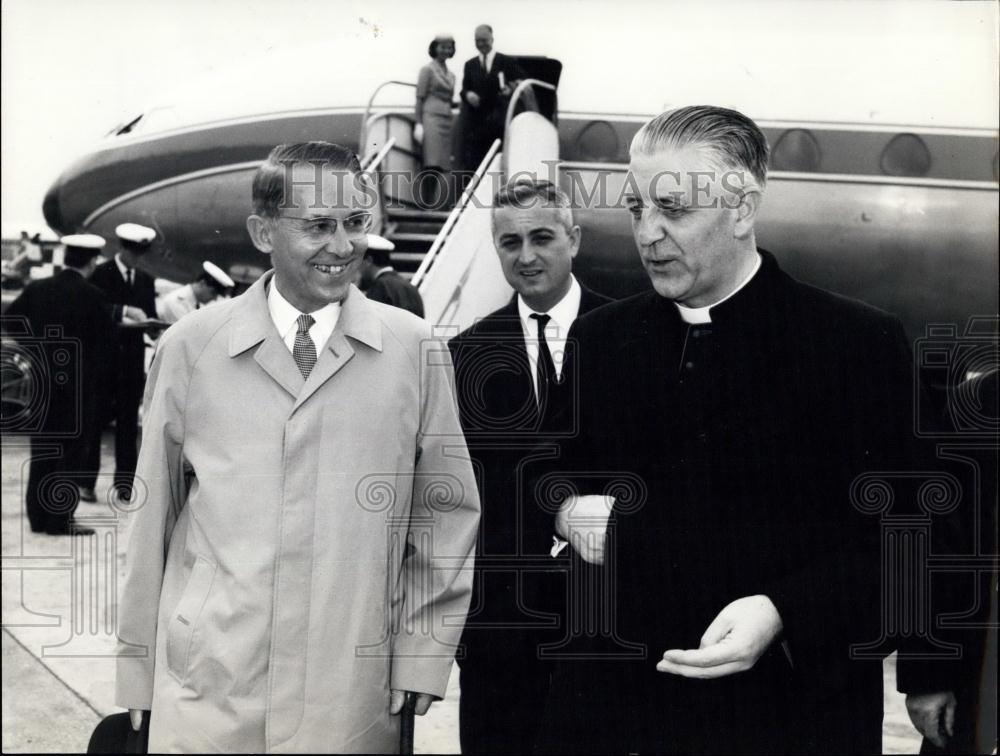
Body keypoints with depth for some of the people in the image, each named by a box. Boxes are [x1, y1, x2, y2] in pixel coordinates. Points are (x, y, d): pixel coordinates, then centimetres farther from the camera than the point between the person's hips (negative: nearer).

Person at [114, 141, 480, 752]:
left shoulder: (416, 349, -1)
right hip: (203, 696, 0)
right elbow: (153, 512, 5)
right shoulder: (191, 347, -1)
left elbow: (445, 512, 4)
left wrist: (422, 656, 0)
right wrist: (137, 668, 8)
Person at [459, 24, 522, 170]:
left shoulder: (506, 62, 7)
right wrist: (467, 94, -7)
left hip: (499, 119, -2)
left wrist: (511, 89, -16)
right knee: (473, 161, -4)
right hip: (475, 120, 3)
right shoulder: (470, 65, 17)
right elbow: (464, 89, 16)